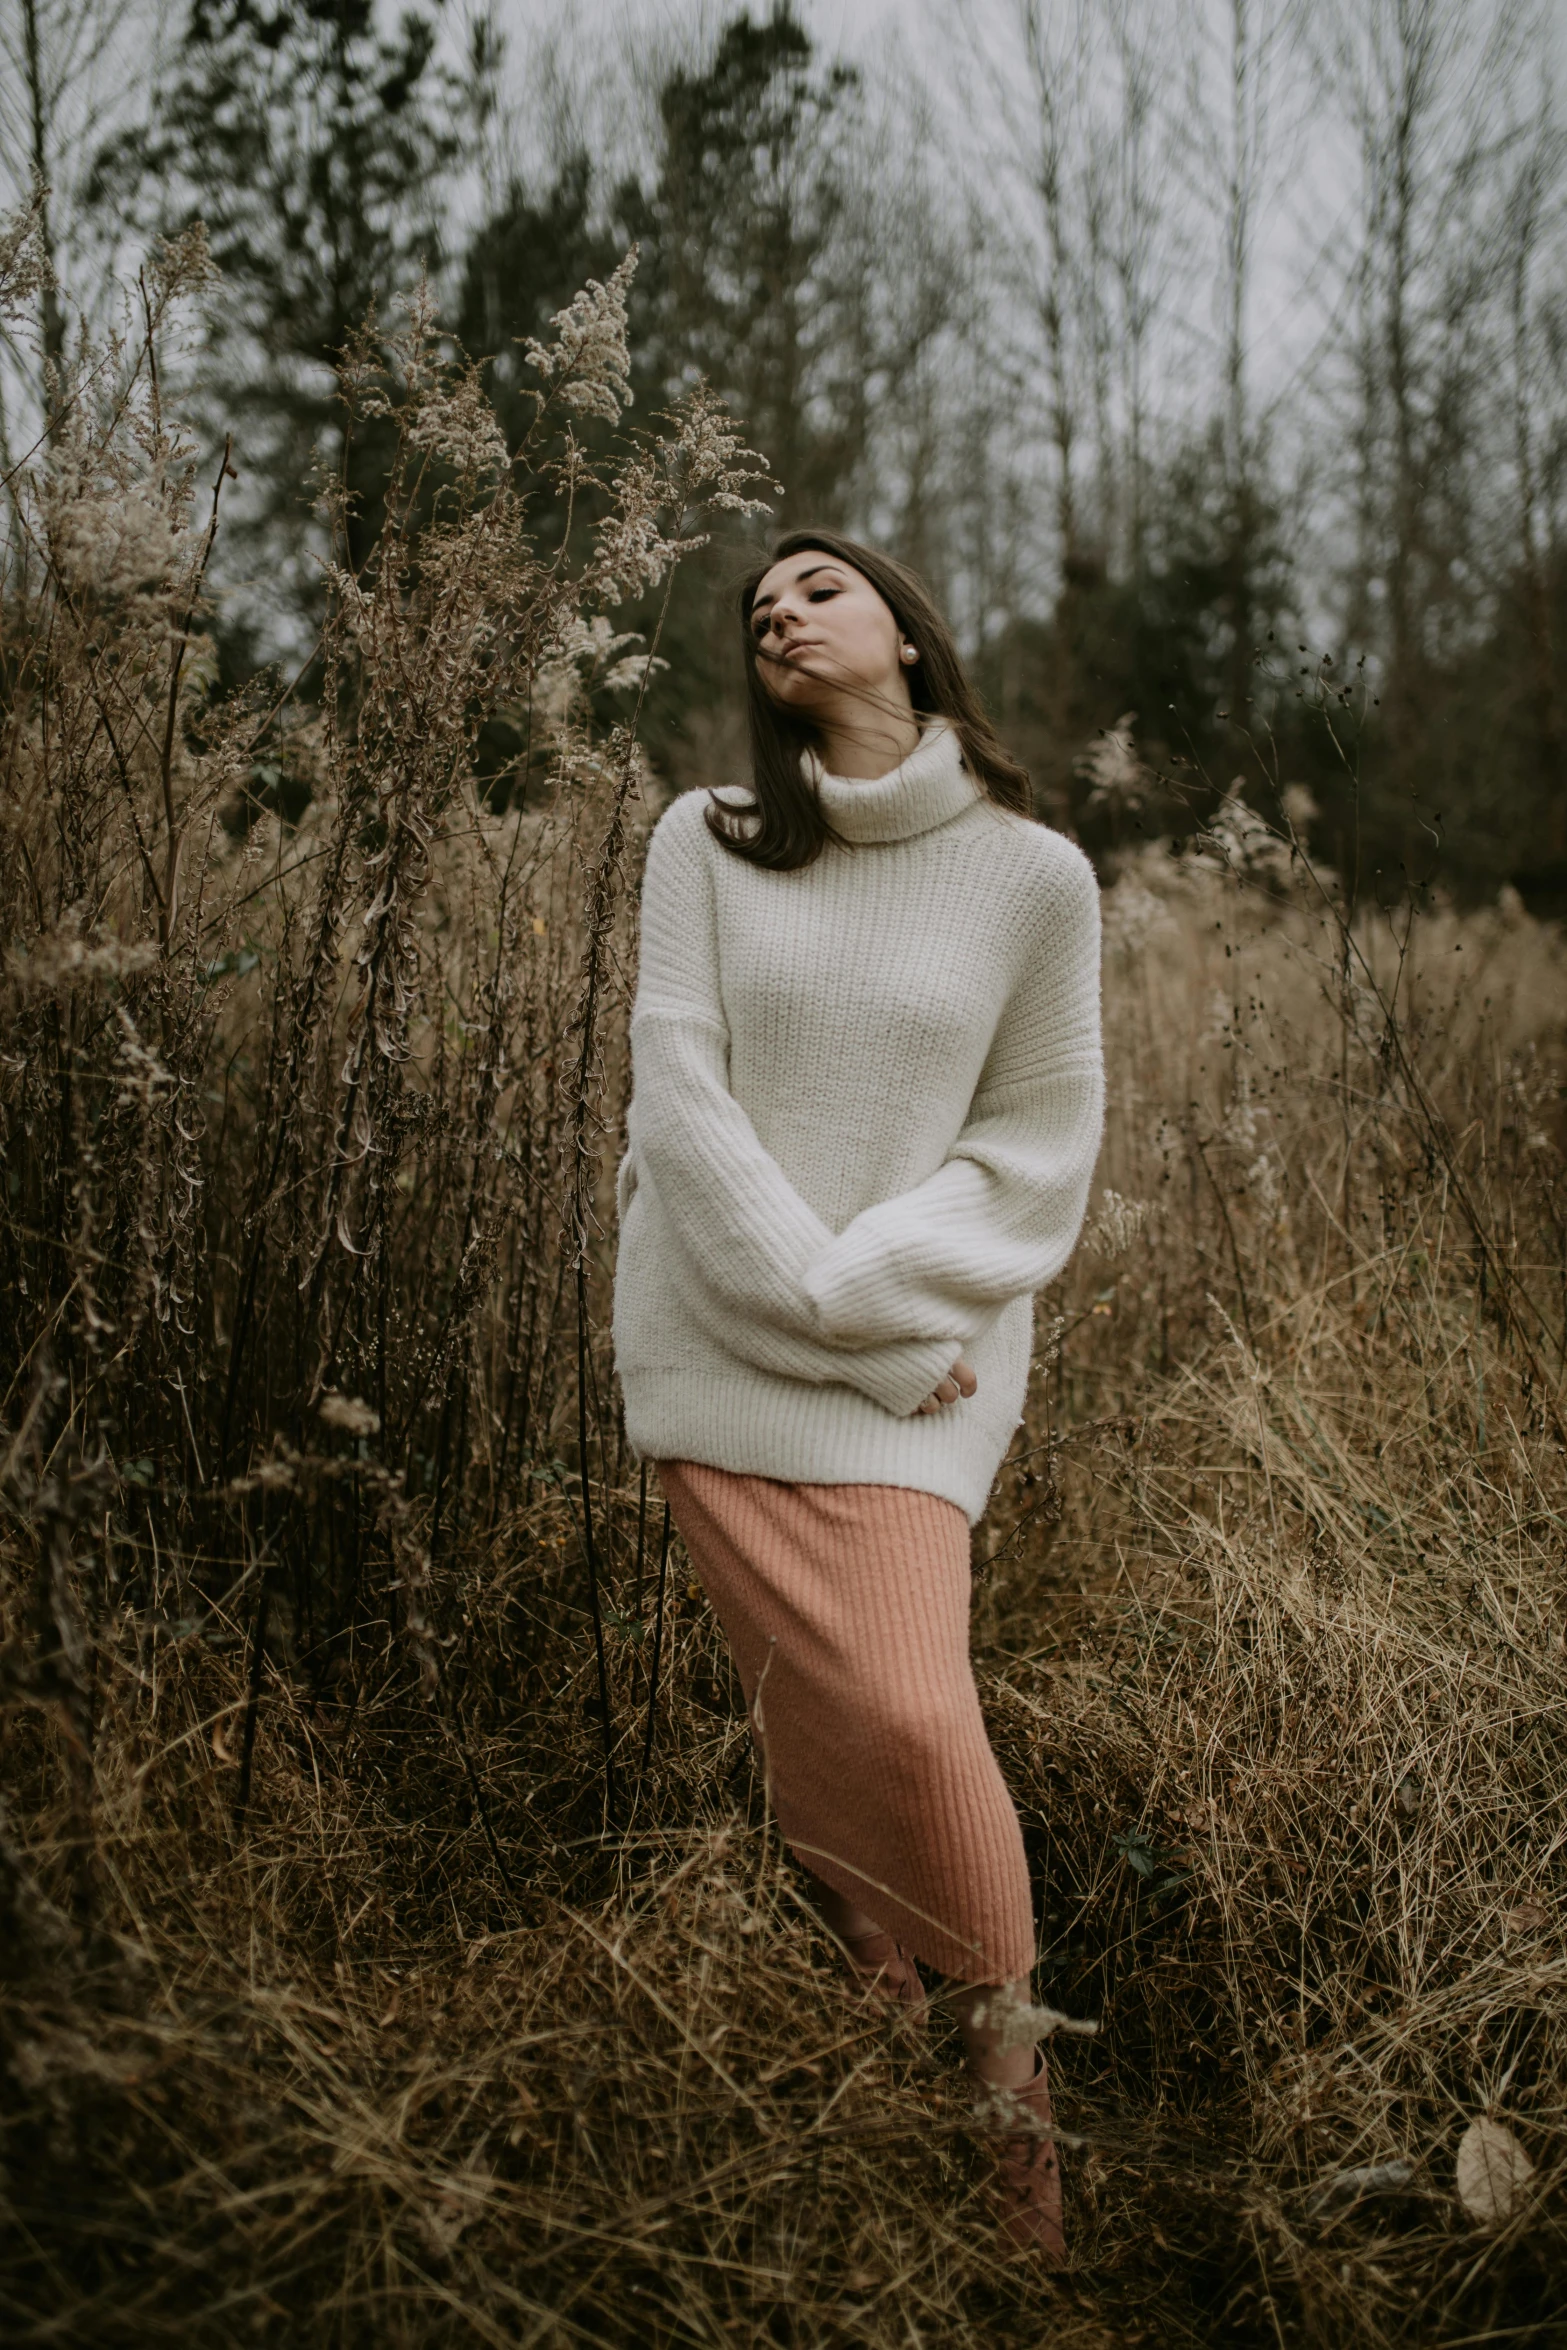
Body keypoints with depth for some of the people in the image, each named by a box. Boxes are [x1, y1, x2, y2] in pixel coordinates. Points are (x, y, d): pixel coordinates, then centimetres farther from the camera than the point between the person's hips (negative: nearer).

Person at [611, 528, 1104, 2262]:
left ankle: (999, 2050, 13)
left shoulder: (1032, 875, 0)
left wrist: (875, 1292, -12)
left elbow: (1039, 1145, 2)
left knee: (909, 1711, -13)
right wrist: (832, 1317, -12)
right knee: (813, 1708, 2)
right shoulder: (705, 844, 3)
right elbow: (678, 1092, -4)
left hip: (918, 1350, -1)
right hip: (716, 1335, 2)